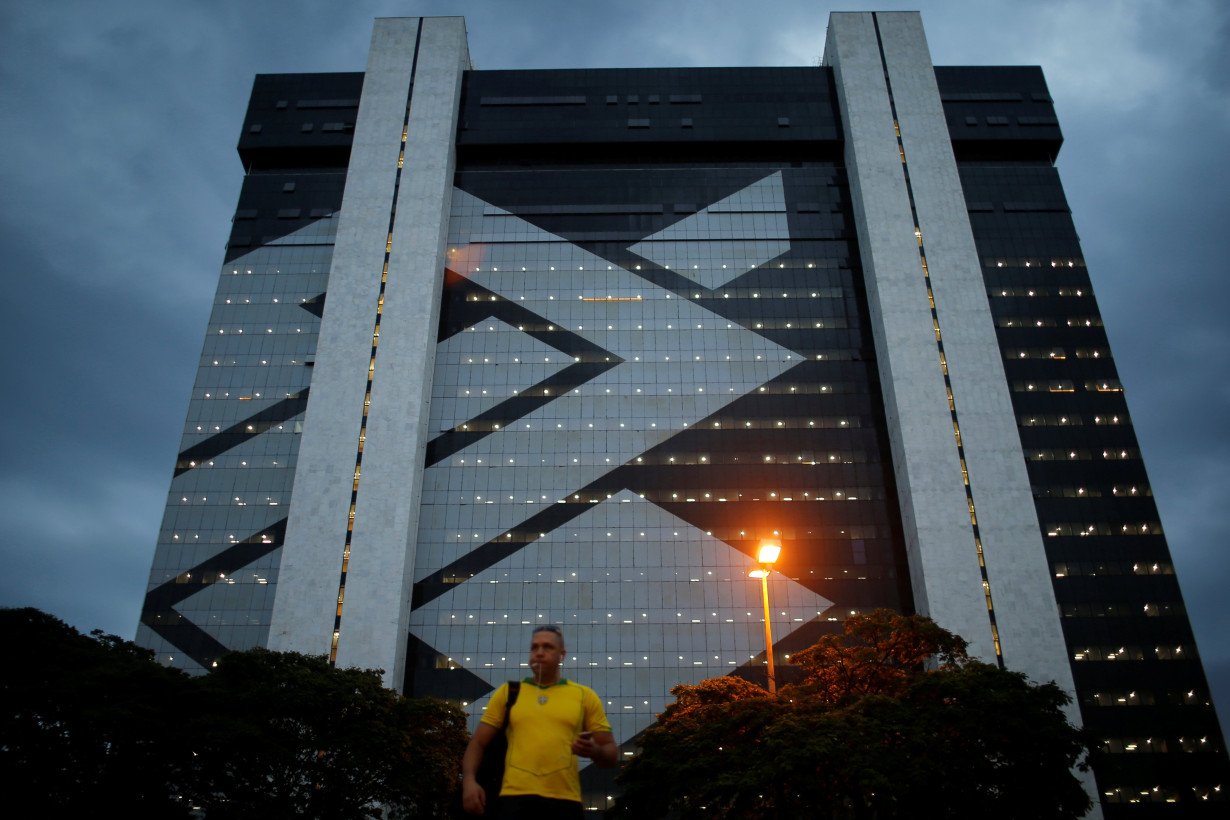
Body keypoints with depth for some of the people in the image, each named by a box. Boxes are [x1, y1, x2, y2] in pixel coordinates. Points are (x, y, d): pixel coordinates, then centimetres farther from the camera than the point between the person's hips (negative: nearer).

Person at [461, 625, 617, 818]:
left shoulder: (584, 696, 12)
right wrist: (469, 780, -6)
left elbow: (612, 753, 12)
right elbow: (478, 743, 13)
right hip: (516, 797, 0)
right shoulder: (507, 693, 14)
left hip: (564, 800, 0)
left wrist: (595, 751, -12)